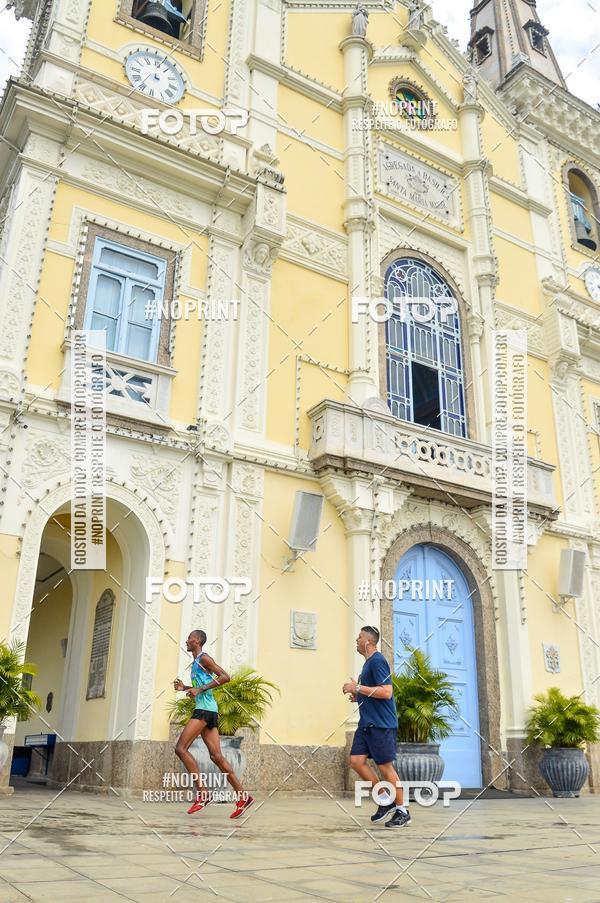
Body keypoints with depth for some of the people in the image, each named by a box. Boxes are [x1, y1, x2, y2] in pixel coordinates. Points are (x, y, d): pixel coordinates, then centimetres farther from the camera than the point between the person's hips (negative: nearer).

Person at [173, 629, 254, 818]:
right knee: (216, 755, 2)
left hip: (205, 709, -10)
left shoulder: (204, 658, -5)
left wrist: (200, 689, -19)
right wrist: (184, 687, 19)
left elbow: (225, 676, -16)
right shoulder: (196, 662, 24)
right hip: (207, 710, 10)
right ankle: (242, 797, 1)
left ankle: (202, 793, -12)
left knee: (181, 748, -11)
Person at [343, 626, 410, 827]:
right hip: (366, 723, 10)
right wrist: (359, 696, 13)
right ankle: (385, 800, 15)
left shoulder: (377, 661, -14)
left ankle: (402, 811, 12)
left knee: (385, 767, -2)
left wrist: (358, 687, -20)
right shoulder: (369, 662, 16)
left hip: (381, 724, -10)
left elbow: (386, 692, -24)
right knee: (356, 760, 4)